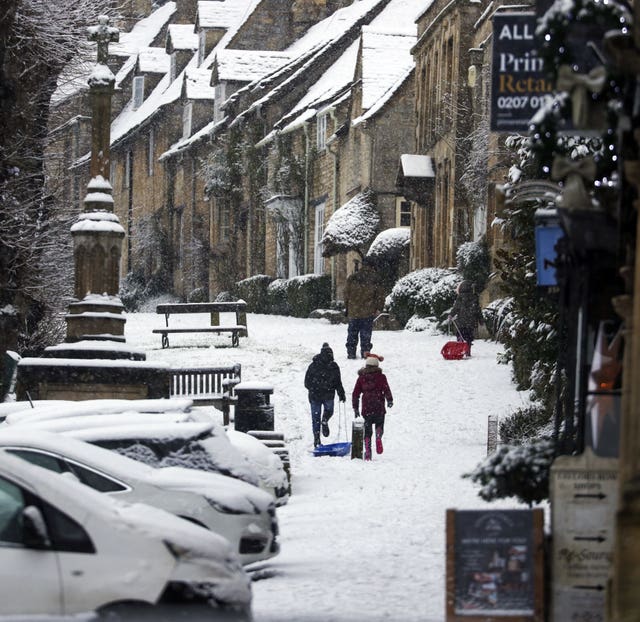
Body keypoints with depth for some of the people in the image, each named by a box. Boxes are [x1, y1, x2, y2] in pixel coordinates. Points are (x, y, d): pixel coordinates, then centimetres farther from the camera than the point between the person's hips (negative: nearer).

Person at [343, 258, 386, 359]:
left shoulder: (352, 278, -1)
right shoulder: (375, 279, -3)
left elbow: (346, 294, 4)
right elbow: (380, 295, -3)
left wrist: (347, 307, 14)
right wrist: (379, 308, 4)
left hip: (353, 312, 1)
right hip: (369, 313, -1)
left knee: (352, 333, 10)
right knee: (366, 334, 4)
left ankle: (351, 353, 10)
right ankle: (365, 352, 3)